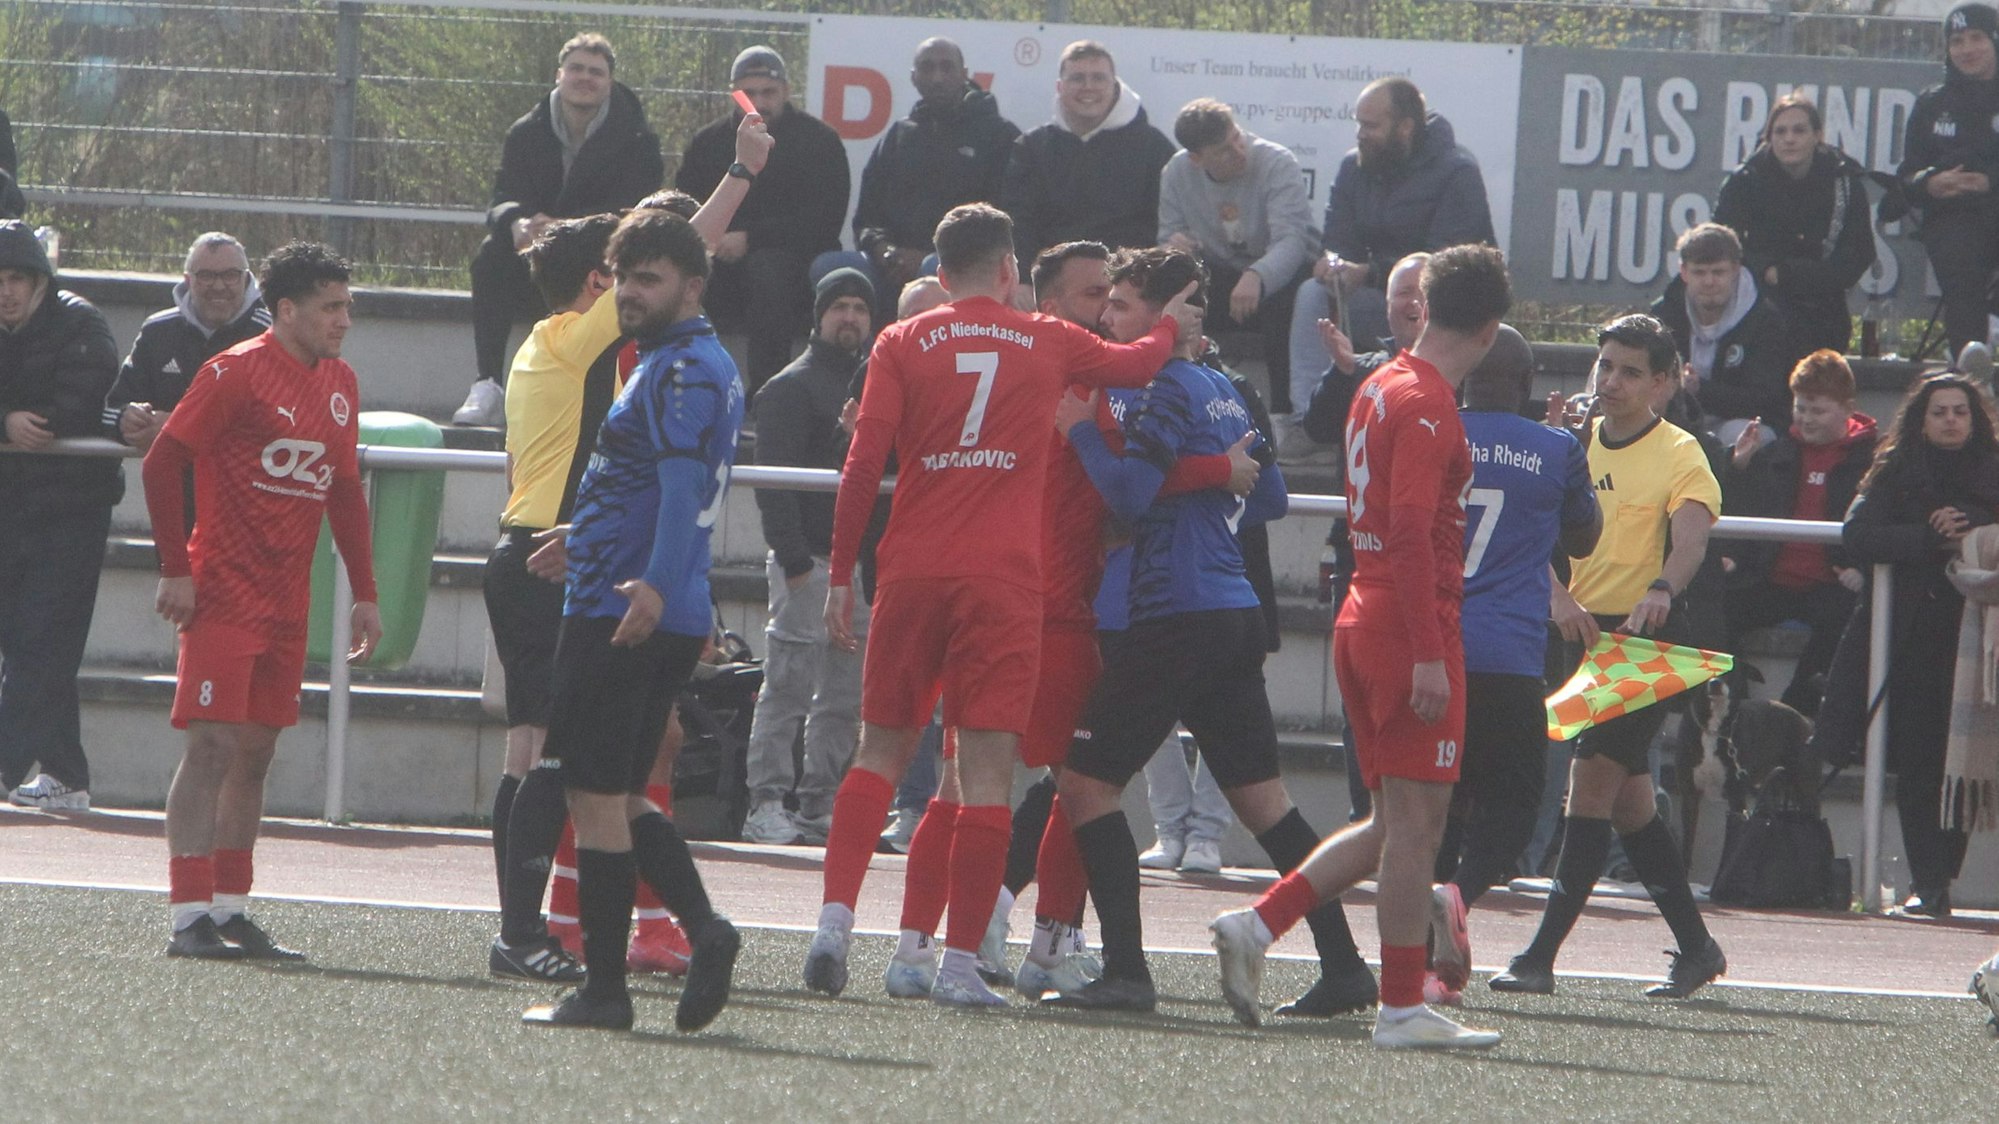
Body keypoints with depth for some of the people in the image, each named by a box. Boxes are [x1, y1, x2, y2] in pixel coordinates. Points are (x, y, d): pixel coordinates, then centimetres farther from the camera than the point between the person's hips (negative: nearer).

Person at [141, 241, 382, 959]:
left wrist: (365, 594, 16)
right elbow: (162, 463, -10)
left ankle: (231, 912, 13)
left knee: (257, 750, 8)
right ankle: (190, 917, -13)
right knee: (213, 744, -11)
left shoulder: (338, 384, 13)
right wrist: (176, 570, -14)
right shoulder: (238, 372, -10)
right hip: (224, 593, -7)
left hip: (287, 598, 7)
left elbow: (345, 492, 20)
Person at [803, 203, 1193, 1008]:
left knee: (881, 752, 12)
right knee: (987, 766, -2)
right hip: (1003, 579, -1)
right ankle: (961, 961, -6)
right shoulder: (1048, 343, 8)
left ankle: (835, 919, -4)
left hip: (912, 576, 1)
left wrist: (842, 574, 3)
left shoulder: (902, 346, 5)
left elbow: (863, 465, -3)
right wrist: (1170, 324, 49)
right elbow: (1137, 363, 27)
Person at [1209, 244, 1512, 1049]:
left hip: (1363, 620, 9)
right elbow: (1410, 530, -21)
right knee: (1416, 818, -6)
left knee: (1395, 823, 14)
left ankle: (1256, 925, 6)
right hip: (1411, 625, -9)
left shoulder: (1382, 387, 14)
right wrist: (1428, 654, -23)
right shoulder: (1427, 406, -14)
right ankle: (1402, 1009, -5)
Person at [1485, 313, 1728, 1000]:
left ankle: (1540, 958, -14)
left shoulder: (1680, 456, -5)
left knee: (1593, 781, -13)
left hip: (1649, 635, -6)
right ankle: (1695, 949, 22)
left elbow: (1690, 539, -22)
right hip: (1584, 630, 6)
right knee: (1628, 800, 10)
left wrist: (1661, 591, -43)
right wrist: (1556, 595, -19)